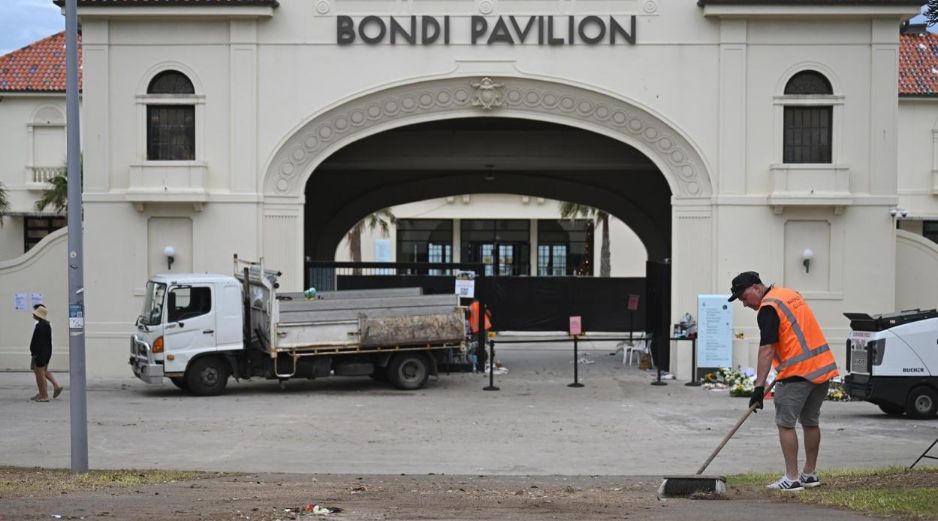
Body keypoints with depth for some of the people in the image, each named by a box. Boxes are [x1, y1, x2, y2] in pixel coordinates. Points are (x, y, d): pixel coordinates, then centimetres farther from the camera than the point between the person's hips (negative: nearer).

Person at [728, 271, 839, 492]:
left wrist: (759, 386, -22)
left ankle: (792, 478, -4)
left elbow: (767, 350, -20)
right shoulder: (791, 294, 16)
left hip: (799, 373, -9)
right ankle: (810, 474, 25)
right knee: (811, 422, 17)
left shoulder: (768, 308, -12)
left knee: (785, 423, -2)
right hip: (823, 367, 9)